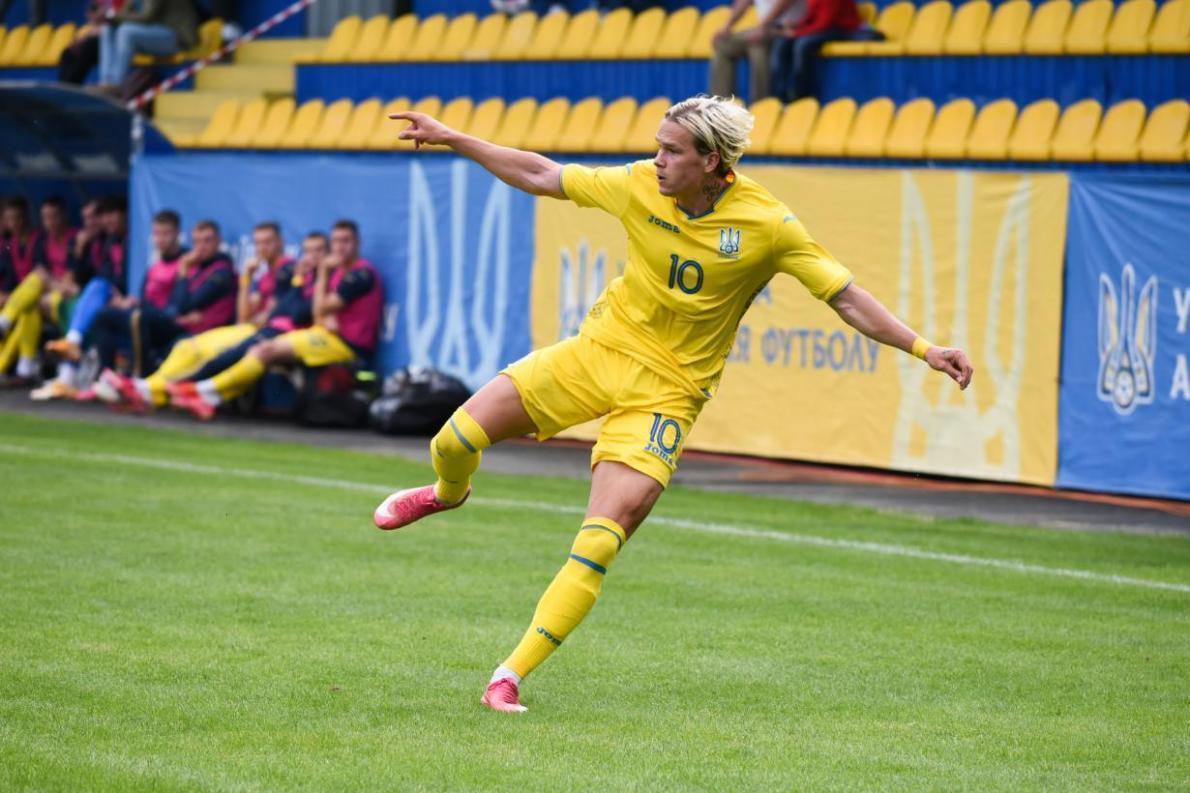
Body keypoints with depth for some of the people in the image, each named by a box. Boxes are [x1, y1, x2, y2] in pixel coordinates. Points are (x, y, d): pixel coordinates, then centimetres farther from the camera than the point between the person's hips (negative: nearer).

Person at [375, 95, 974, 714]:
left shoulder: (766, 224, -14)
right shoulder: (641, 185, -6)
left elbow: (846, 297, -8)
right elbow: (542, 177, 5)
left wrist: (923, 349, -16)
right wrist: (449, 139, 4)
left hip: (666, 390, -3)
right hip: (601, 349, 3)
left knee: (602, 538, -18)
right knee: (461, 434, -8)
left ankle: (513, 674, -10)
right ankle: (448, 493, 31)